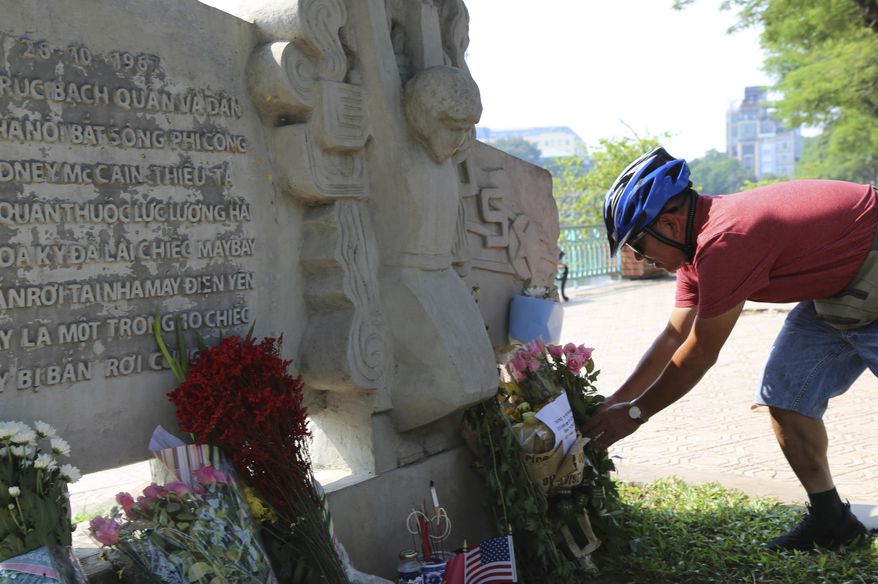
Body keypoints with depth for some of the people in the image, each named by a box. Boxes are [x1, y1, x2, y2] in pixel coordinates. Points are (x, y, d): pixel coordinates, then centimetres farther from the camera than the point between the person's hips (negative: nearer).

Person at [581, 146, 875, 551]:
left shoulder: (724, 242, -31)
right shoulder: (698, 241, -1)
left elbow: (699, 354, -21)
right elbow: (674, 337, 5)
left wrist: (635, 413, -11)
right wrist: (614, 403, 5)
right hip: (836, 287, 9)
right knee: (784, 395, 5)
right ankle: (829, 520, 12)